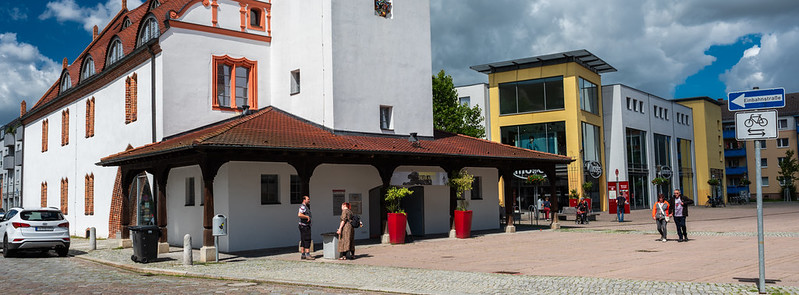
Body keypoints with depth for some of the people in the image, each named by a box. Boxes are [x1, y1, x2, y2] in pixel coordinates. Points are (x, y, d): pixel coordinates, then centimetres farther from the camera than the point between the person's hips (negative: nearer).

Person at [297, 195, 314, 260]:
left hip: (306, 225, 10)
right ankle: (307, 254, -12)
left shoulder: (306, 206, 18)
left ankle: (303, 255, 12)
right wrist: (307, 217, -18)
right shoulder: (302, 206, -14)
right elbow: (299, 215, -28)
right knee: (307, 240, -11)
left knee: (303, 241, 9)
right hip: (304, 226, -10)